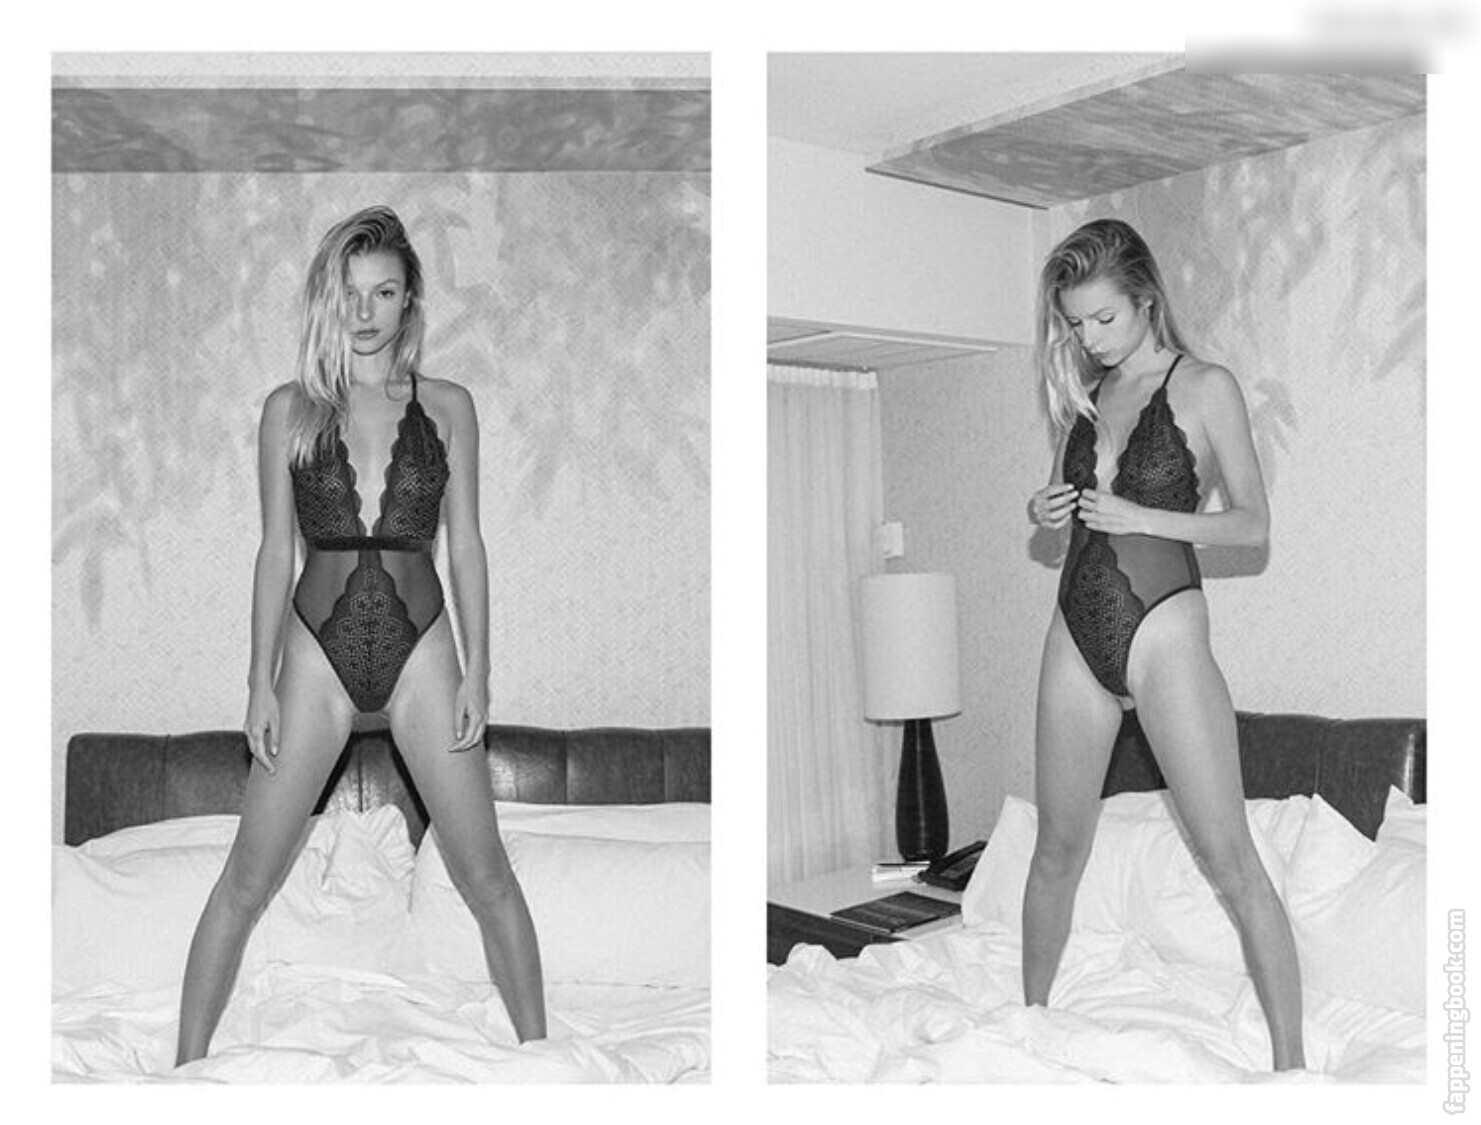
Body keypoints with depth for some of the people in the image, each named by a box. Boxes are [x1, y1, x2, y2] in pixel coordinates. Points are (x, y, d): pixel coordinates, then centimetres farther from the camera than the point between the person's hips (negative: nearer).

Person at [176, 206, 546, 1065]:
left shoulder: (447, 406, 4)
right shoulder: (290, 409, 4)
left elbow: (467, 545, 4)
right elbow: (276, 551, 4)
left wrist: (478, 671, -2)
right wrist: (262, 682, 1)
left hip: (420, 645, 0)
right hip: (320, 647, 0)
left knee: (486, 875, 3)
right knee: (247, 880, 3)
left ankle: (538, 1049, 19)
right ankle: (189, 1058, 20)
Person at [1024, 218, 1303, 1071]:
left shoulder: (1205, 386, -2)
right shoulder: (1088, 395, 13)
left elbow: (1254, 525, -5)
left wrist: (1138, 516, -16)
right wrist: (1048, 513, 0)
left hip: (1162, 625, -5)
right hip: (1077, 629, 5)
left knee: (1231, 857, -6)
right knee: (1058, 849, 13)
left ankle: (1291, 1062, 2)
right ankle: (1031, 1018, 28)